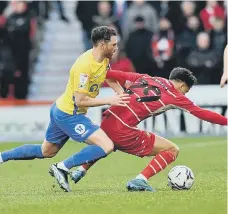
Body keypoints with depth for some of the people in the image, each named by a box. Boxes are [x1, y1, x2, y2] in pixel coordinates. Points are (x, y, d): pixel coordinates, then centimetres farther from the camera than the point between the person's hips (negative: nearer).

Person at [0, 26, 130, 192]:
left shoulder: (104, 59, 1)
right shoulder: (84, 65, -27)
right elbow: (80, 100, -26)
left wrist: (123, 96, 10)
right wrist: (108, 101, -22)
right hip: (69, 115, -10)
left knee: (46, 152, 25)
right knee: (107, 146, -18)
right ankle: (63, 168, -9)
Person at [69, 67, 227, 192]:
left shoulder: (145, 79, 15)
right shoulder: (174, 95, 0)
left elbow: (116, 76, 11)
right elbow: (202, 114, 3)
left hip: (106, 123, 7)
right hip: (124, 132, -7)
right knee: (172, 150, 2)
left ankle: (80, 171, 41)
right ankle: (140, 180, -6)